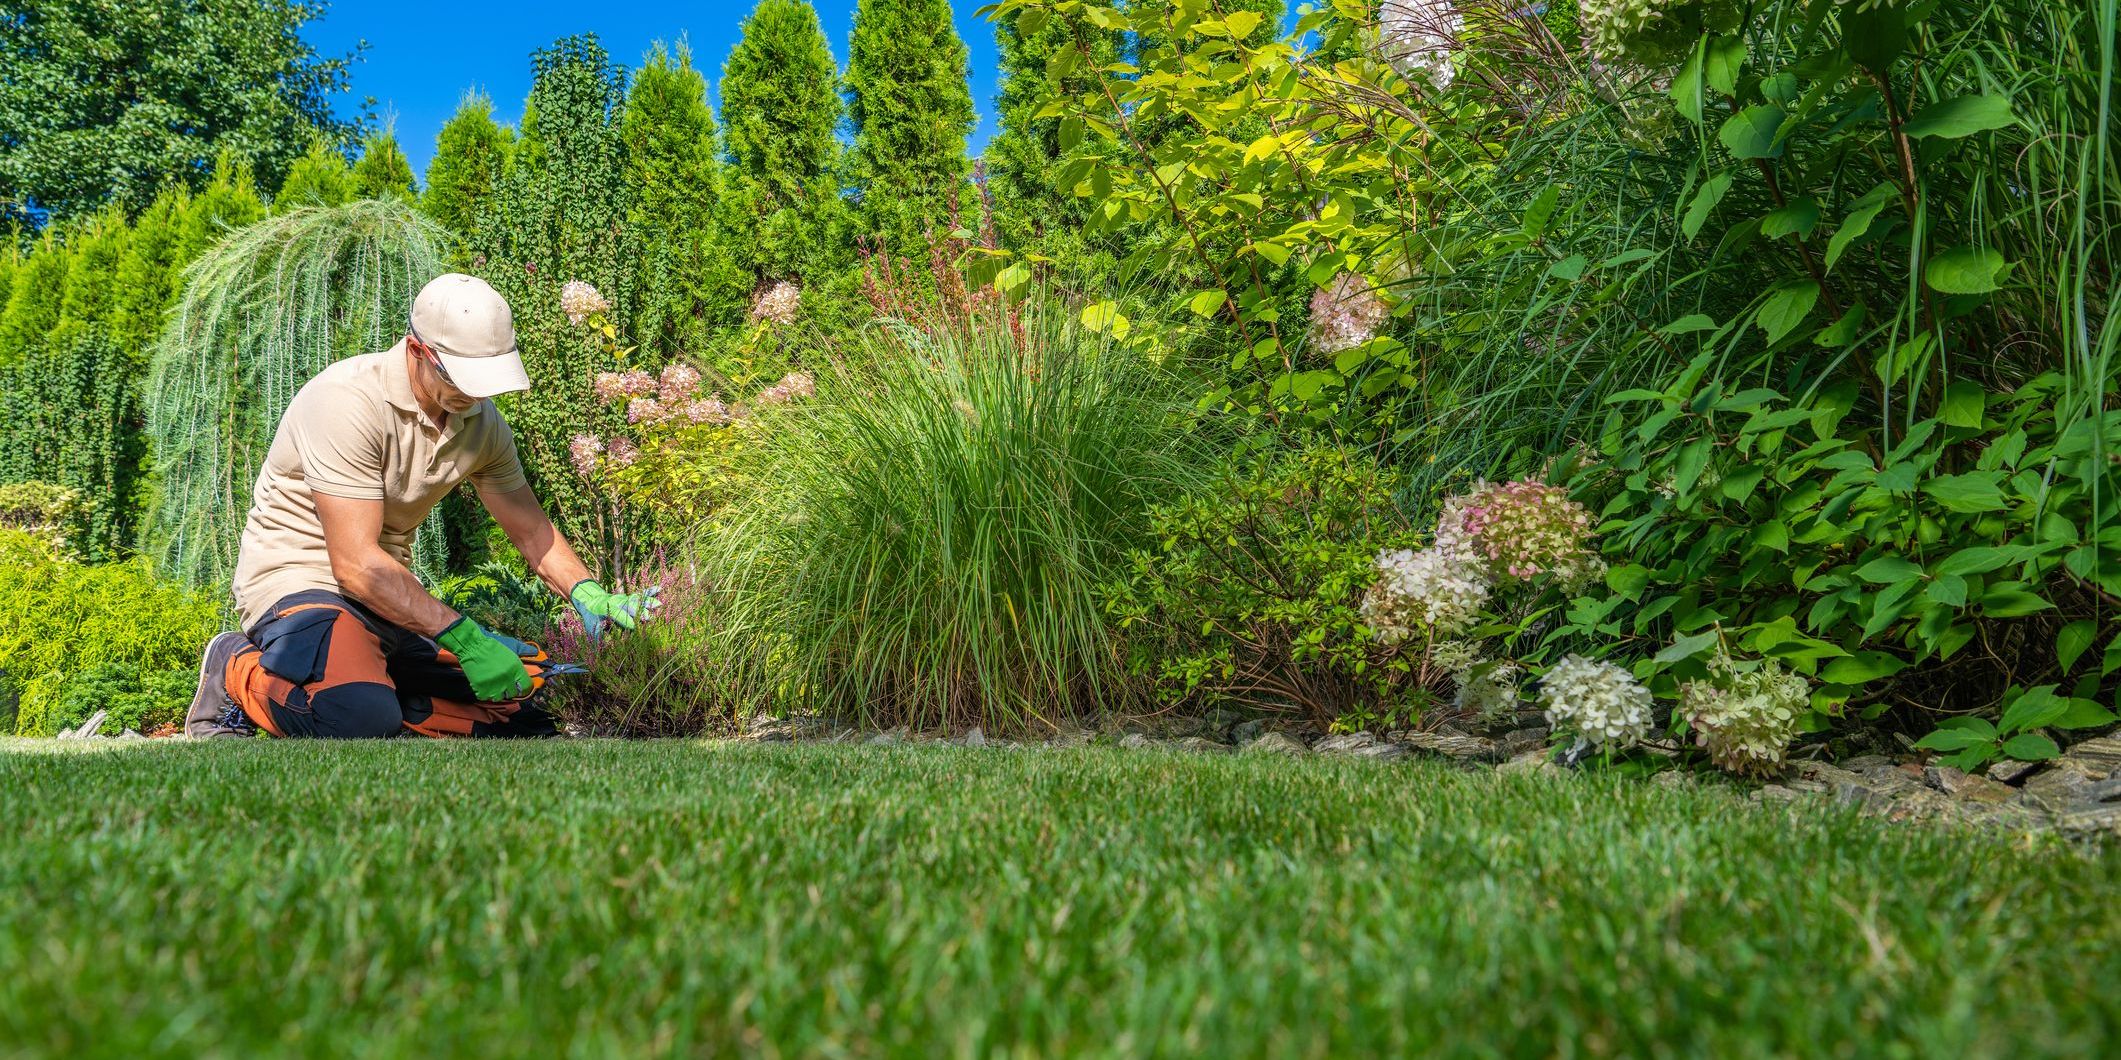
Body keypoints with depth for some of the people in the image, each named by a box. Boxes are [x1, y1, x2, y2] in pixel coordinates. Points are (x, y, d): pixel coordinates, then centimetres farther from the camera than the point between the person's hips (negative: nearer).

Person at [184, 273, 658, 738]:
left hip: (391, 589, 7)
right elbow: (355, 563, -29)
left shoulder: (481, 421, -2)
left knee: (523, 711, -4)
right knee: (361, 720, -35)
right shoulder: (349, 401, -24)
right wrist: (466, 639, -34)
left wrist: (588, 594, -10)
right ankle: (237, 672, -4)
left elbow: (531, 528, 9)